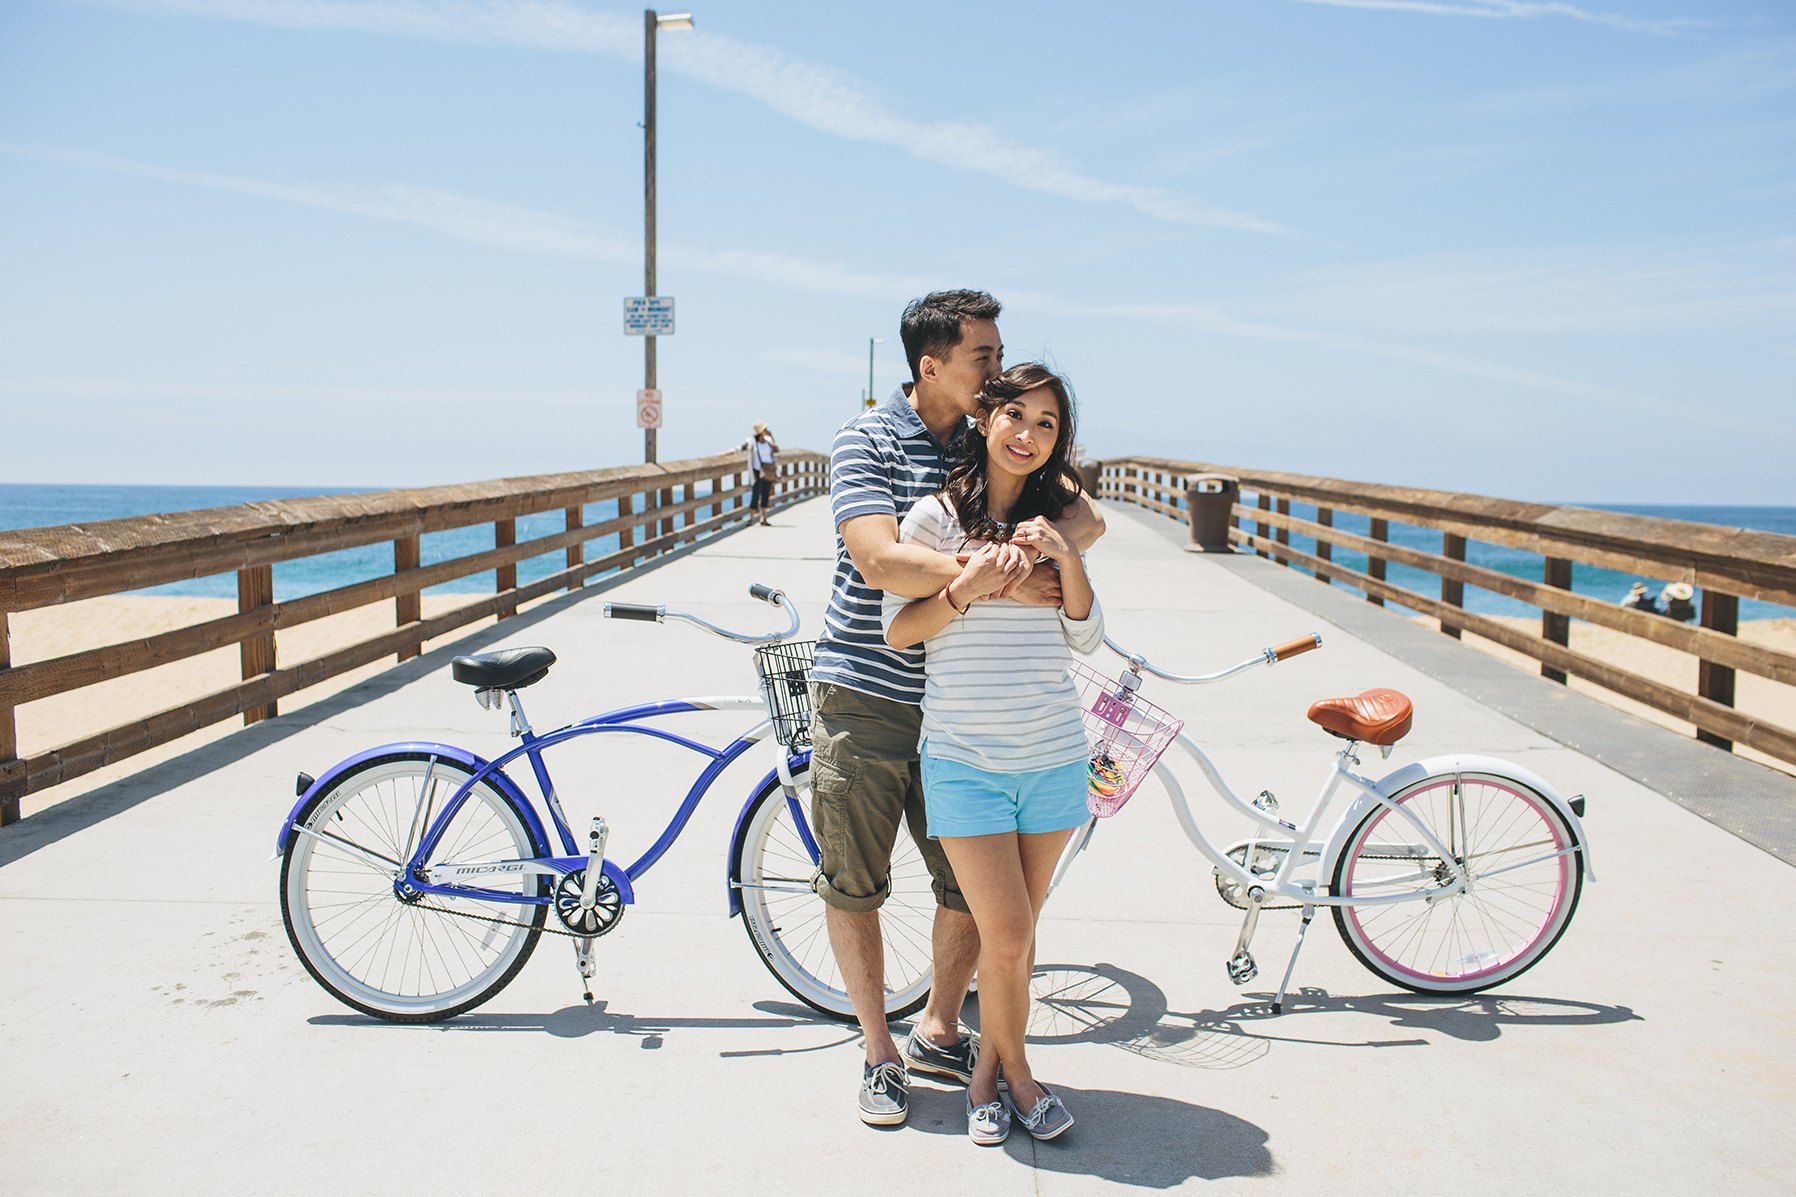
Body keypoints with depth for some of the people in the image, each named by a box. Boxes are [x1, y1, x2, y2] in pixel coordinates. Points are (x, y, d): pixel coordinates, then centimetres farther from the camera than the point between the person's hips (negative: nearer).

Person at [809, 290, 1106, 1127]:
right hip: (863, 699, -4)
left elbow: (1088, 517, -4)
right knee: (852, 885, 6)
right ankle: (879, 1053, 25)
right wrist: (1002, 579, -28)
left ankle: (939, 1034, 32)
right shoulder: (869, 440, -9)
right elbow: (882, 563, -23)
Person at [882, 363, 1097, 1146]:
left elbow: (1086, 637, 4)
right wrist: (963, 591, -20)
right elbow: (897, 631, -4)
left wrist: (1067, 560, -12)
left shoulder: (1055, 518, 8)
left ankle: (987, 1070, 30)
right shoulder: (936, 515, -4)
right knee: (1006, 936, -5)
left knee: (1016, 930, 12)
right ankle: (1016, 1072, 20)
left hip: (1053, 758, 4)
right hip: (965, 762, -3)